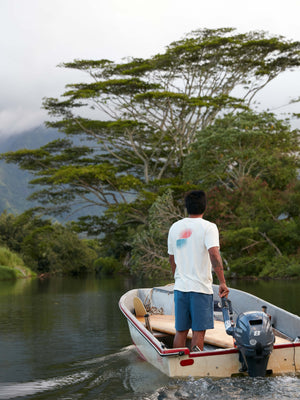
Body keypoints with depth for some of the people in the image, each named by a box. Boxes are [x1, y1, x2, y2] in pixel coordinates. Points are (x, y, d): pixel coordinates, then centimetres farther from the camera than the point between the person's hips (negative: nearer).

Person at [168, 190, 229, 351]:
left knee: (181, 331, 12)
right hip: (201, 288, -5)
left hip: (180, 287, 5)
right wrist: (222, 283, -20)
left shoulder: (175, 227, 9)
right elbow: (214, 254, -20)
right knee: (199, 331, 2)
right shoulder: (208, 227, -6)